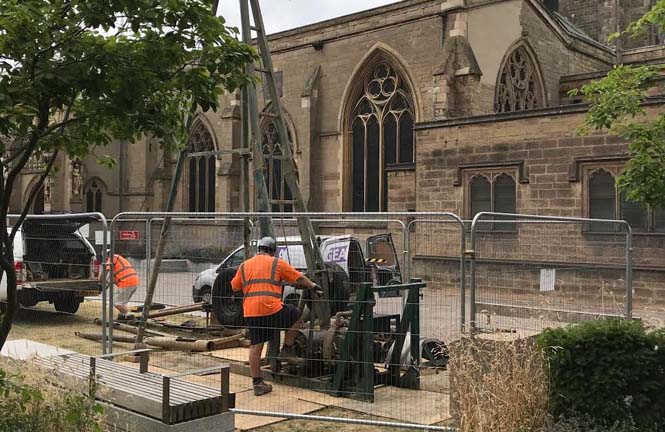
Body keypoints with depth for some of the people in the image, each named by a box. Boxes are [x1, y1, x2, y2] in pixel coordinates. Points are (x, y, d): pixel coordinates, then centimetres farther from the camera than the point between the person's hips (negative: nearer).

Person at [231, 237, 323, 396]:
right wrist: (313, 286, 23)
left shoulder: (244, 265, 17)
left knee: (255, 346, 9)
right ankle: (287, 350, 20)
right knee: (296, 316, 20)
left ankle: (257, 383, 12)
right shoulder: (277, 263, 6)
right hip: (271, 309, -4)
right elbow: (299, 278, 9)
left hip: (250, 312, 4)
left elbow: (234, 287, 22)